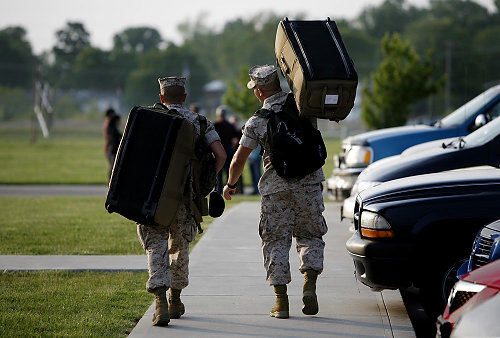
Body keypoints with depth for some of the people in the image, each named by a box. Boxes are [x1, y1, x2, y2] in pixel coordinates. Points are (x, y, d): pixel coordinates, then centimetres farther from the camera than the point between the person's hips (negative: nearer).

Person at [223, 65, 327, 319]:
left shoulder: (257, 122, -4)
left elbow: (238, 160, 2)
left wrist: (230, 185, 17)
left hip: (276, 188, -2)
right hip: (308, 184, 2)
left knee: (276, 241, 6)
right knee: (310, 235, 15)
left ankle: (281, 300, 1)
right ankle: (309, 284, -6)